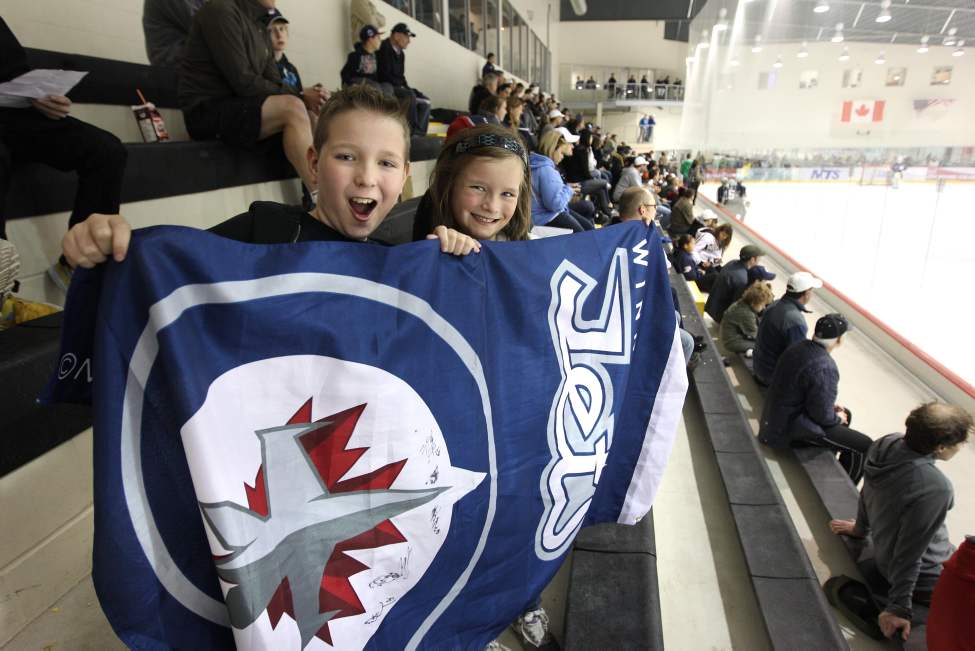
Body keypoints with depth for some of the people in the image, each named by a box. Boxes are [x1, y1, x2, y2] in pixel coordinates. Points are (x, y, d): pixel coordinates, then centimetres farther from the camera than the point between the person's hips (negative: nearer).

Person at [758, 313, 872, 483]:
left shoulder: (799, 347, -2)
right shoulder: (825, 369, -29)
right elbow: (822, 416, -22)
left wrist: (832, 406, 12)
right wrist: (838, 418, -2)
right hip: (793, 429, -9)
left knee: (845, 414, 28)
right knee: (863, 446, -5)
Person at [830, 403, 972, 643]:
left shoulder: (887, 444, -14)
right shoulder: (934, 489, -35)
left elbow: (867, 493, 5)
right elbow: (910, 555, -26)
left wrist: (860, 528, 23)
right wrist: (899, 608, -15)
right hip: (927, 573, -8)